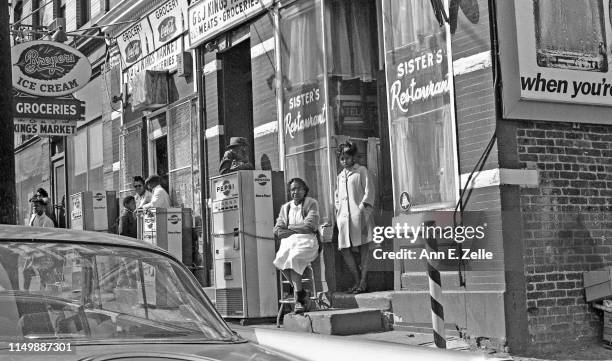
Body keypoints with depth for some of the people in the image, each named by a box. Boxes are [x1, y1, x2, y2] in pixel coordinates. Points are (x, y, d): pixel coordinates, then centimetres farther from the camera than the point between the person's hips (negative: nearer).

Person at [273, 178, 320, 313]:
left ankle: (298, 298, -30)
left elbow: (309, 226, -6)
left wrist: (289, 227, 0)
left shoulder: (311, 203, 8)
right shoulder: (285, 207, 22)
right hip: (288, 241, 4)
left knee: (294, 258, -34)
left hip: (307, 241, -4)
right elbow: (277, 231, 11)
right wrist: (298, 230, -4)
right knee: (280, 260, -29)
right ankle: (300, 292, -18)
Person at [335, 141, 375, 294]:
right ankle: (357, 281, 4)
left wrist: (364, 208, -11)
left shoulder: (361, 171, 8)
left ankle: (363, 281, -10)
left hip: (359, 214, -6)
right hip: (344, 216, 6)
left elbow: (369, 191, 0)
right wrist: (338, 212, 13)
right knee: (344, 249, -2)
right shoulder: (340, 176, 24)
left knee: (363, 246, -8)